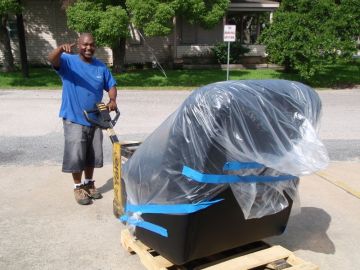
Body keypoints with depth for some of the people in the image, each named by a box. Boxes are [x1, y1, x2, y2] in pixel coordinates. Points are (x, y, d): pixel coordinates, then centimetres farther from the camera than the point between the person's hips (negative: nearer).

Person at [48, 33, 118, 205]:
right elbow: (52, 60, -26)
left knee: (92, 155, 13)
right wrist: (61, 49, -48)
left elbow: (111, 85, 9)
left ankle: (89, 183, 31)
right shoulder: (69, 61, -7)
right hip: (74, 119, -4)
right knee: (76, 156, -3)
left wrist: (112, 100, -12)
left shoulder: (101, 67, 6)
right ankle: (78, 187, 15)